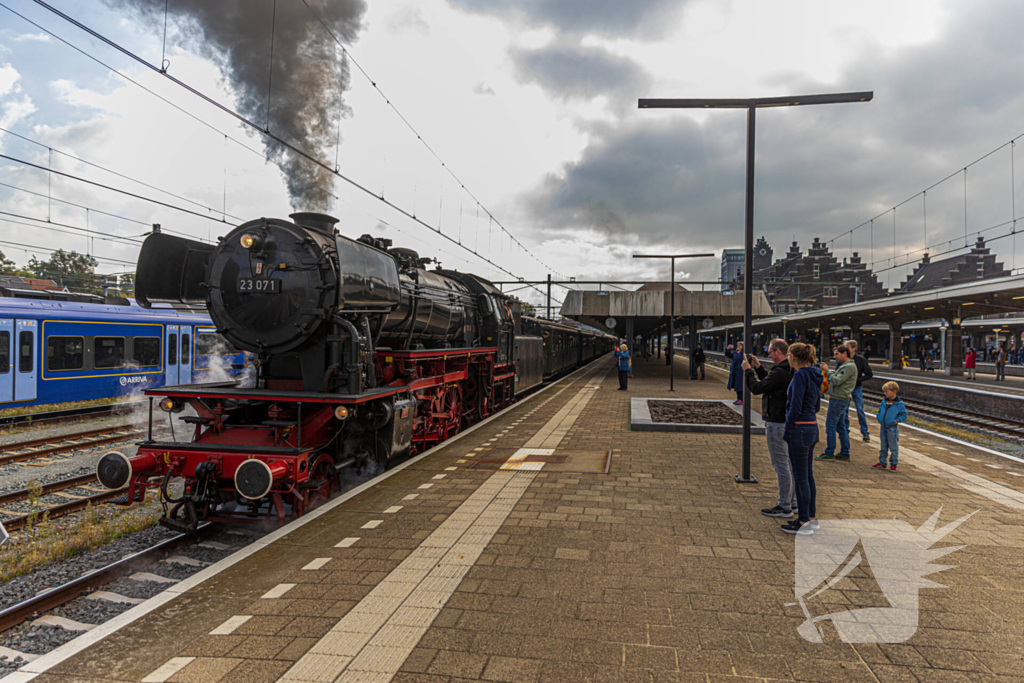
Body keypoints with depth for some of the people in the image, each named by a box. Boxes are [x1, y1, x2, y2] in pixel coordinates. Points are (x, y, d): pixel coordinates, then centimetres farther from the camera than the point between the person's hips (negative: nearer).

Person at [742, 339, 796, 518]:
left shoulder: (780, 372, -22)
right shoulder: (789, 370, 11)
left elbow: (757, 388, -19)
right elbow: (769, 382, 22)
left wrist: (748, 370, -5)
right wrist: (758, 367, 17)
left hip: (777, 423, -11)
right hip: (787, 421, 11)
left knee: (781, 464, -4)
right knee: (789, 463, 17)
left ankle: (784, 507, 2)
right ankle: (792, 501, 27)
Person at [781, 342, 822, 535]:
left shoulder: (801, 375, -16)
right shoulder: (814, 375, 11)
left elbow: (795, 407, -19)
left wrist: (787, 430, -11)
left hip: (800, 429, -9)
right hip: (812, 427, 9)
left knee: (800, 477, -1)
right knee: (808, 475, 17)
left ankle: (804, 523, 6)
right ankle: (811, 517, 25)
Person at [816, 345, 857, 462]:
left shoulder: (849, 366, -15)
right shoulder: (844, 366, 18)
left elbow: (837, 381, -22)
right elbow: (836, 379, 15)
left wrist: (827, 371, -13)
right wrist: (826, 372, 3)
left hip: (839, 400, -10)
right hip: (841, 399, 10)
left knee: (830, 425, -6)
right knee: (841, 427, 13)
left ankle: (829, 453, -1)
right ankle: (845, 453, 19)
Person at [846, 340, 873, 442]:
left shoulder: (861, 360, -6)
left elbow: (869, 375, -2)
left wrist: (858, 379, -15)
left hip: (857, 388, -2)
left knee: (860, 410, -1)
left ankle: (865, 432, 8)